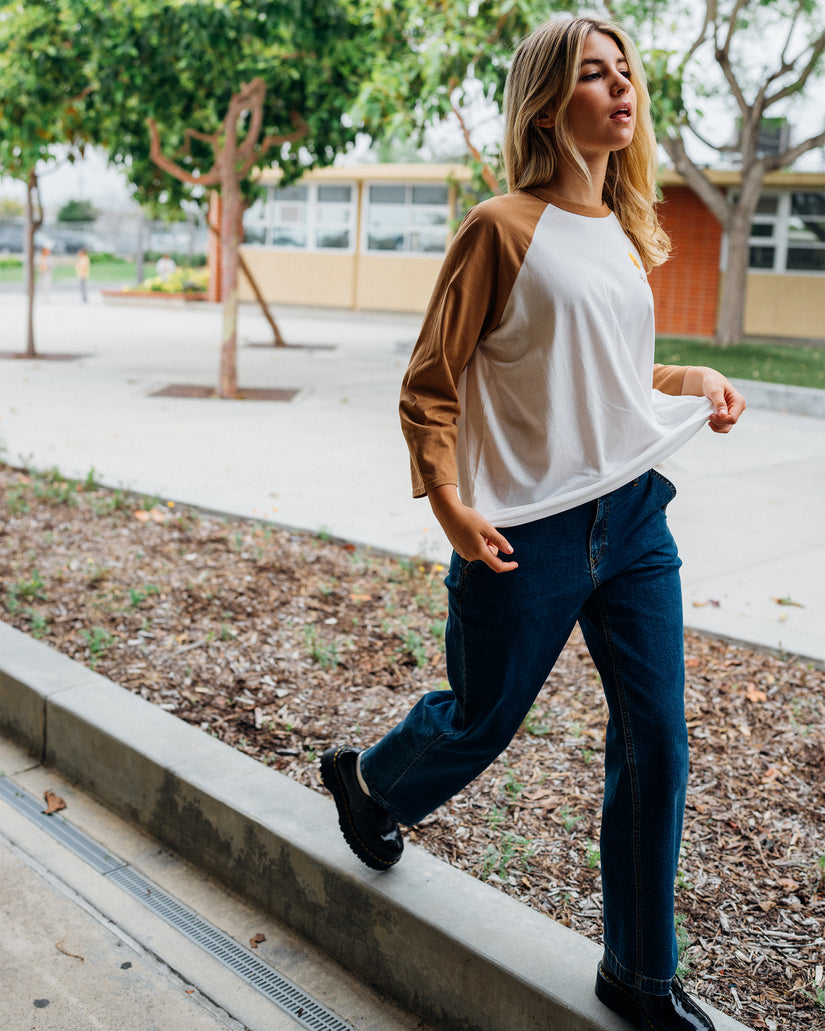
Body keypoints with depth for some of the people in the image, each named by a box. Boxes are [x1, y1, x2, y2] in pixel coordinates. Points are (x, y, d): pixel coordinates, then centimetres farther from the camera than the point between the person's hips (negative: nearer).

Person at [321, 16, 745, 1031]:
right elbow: (428, 387, -7)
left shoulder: (624, 232, 12)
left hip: (635, 515, 6)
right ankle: (364, 777, 46)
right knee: (480, 725, 11)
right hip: (529, 533, -6)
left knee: (655, 744, 6)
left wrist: (691, 383, 7)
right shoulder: (503, 227, -8)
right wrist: (449, 506, -18)